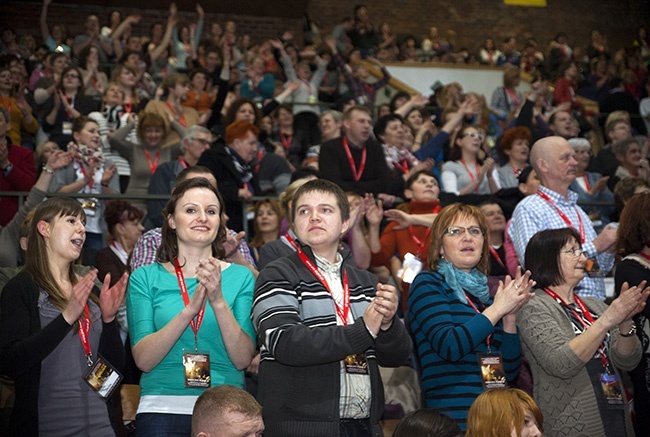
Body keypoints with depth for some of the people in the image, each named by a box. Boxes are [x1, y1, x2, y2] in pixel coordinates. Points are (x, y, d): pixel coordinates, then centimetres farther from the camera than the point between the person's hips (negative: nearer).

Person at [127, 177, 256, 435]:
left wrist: (219, 301, -20)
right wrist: (189, 310, -21)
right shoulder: (146, 277, 2)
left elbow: (243, 360, -6)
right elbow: (143, 360, -8)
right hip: (162, 408, -1)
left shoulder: (240, 277, 3)